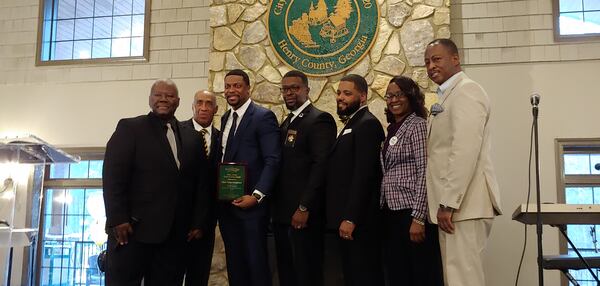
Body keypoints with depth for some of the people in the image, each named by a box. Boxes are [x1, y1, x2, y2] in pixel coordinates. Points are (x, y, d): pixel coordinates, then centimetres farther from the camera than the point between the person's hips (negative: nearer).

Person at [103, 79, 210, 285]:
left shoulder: (192, 139, 15)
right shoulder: (130, 128, 3)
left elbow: (200, 184, 15)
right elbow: (113, 176, -6)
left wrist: (198, 223, 7)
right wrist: (118, 219, -14)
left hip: (175, 235, 4)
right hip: (134, 229, -4)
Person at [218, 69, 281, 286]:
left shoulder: (263, 116, -8)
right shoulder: (225, 118, 15)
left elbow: (273, 161, -14)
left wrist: (256, 195, -21)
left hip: (251, 203, -6)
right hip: (226, 204, 7)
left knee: (256, 261, 3)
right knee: (234, 262, 13)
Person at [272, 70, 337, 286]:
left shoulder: (319, 119, -8)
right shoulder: (286, 123, 18)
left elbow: (321, 165, -17)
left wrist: (304, 208, -21)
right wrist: (275, 207, 10)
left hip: (303, 213, -8)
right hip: (283, 213, 8)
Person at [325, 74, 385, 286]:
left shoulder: (367, 124, -12)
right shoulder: (352, 124, 18)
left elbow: (364, 175, -21)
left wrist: (350, 218, -23)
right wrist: (344, 218, 13)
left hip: (358, 221, -10)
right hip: (347, 219, 10)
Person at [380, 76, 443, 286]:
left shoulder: (418, 125, -7)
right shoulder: (393, 129, 16)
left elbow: (424, 173, -15)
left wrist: (418, 218, -20)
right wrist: (383, 209, 13)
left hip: (412, 212, -8)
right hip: (391, 213, 8)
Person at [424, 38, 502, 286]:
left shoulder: (466, 90, -8)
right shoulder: (449, 95, 22)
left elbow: (466, 150, -19)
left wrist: (448, 203, -20)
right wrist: (445, 201, 14)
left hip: (462, 203, -10)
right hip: (454, 201, 10)